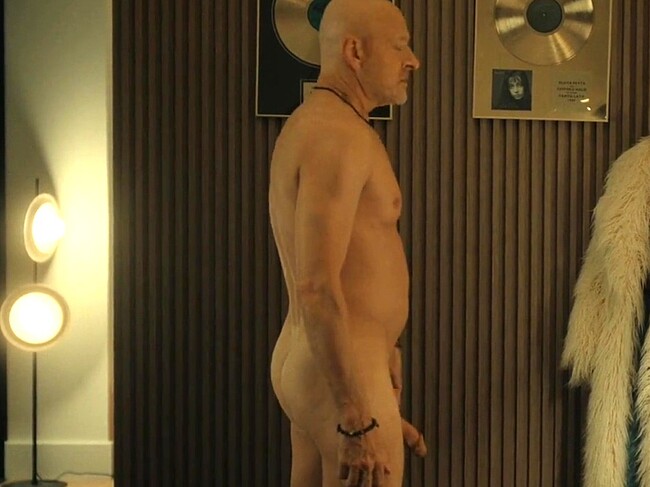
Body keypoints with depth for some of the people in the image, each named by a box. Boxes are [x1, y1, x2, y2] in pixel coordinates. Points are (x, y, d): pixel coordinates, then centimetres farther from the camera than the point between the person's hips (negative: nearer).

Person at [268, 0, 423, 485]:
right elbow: (317, 288, -25)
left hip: (304, 359, 10)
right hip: (342, 373, -10)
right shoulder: (340, 134, -16)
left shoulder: (311, 123, 15)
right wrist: (358, 420, -24)